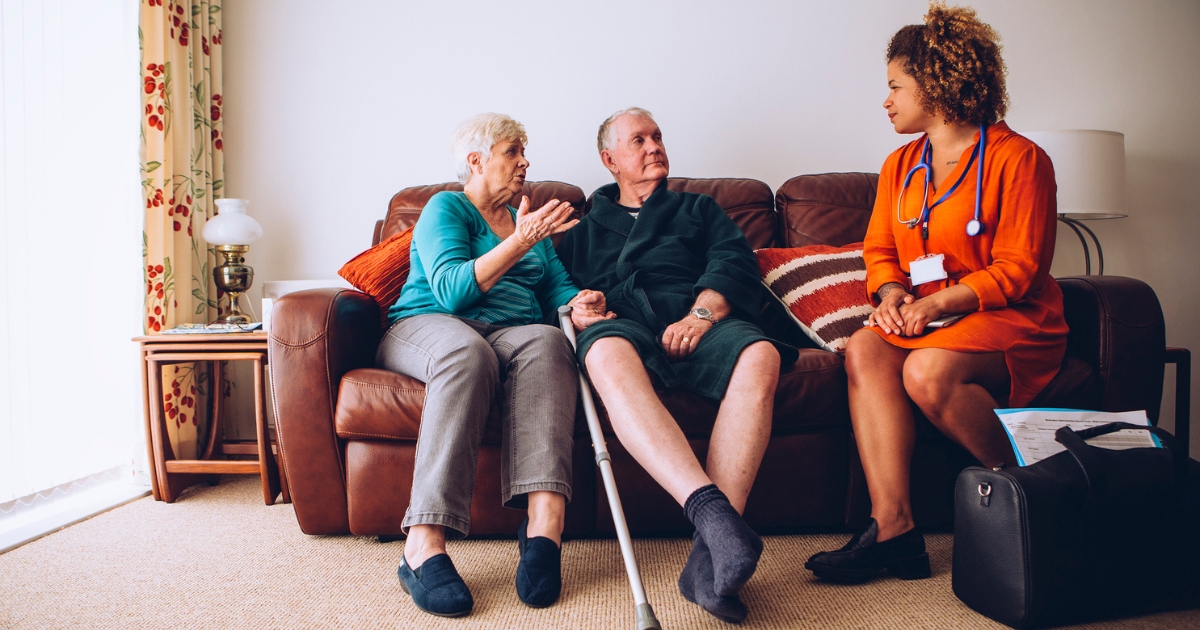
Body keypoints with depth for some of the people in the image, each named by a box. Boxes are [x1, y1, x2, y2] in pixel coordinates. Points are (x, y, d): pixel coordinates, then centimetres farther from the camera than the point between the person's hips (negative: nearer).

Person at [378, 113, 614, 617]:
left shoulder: (528, 220, 28)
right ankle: (424, 548, -48)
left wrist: (578, 305, -7)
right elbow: (451, 290, -10)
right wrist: (519, 243, -18)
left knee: (546, 341, -33)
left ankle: (545, 520, -50)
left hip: (511, 332, 4)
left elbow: (558, 286, 17)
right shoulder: (446, 208, 8)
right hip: (427, 326, -4)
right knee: (467, 351, -41)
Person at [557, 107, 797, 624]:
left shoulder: (698, 209, 33)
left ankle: (709, 557, -44)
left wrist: (702, 312, -8)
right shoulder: (584, 228, 34)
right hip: (619, 320, 0)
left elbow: (735, 262, 13)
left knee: (759, 355, -36)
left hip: (691, 316, 1)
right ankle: (713, 513, -55)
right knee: (608, 354, -41)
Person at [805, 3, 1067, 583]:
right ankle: (893, 527, -32)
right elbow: (879, 248, 16)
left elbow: (1017, 268, -10)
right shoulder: (900, 166, 15)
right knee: (864, 350, -27)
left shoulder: (1016, 158, -5)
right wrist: (891, 292, -7)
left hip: (1013, 319, -5)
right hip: (924, 318, 6)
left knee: (928, 368, -35)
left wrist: (937, 303, -22)